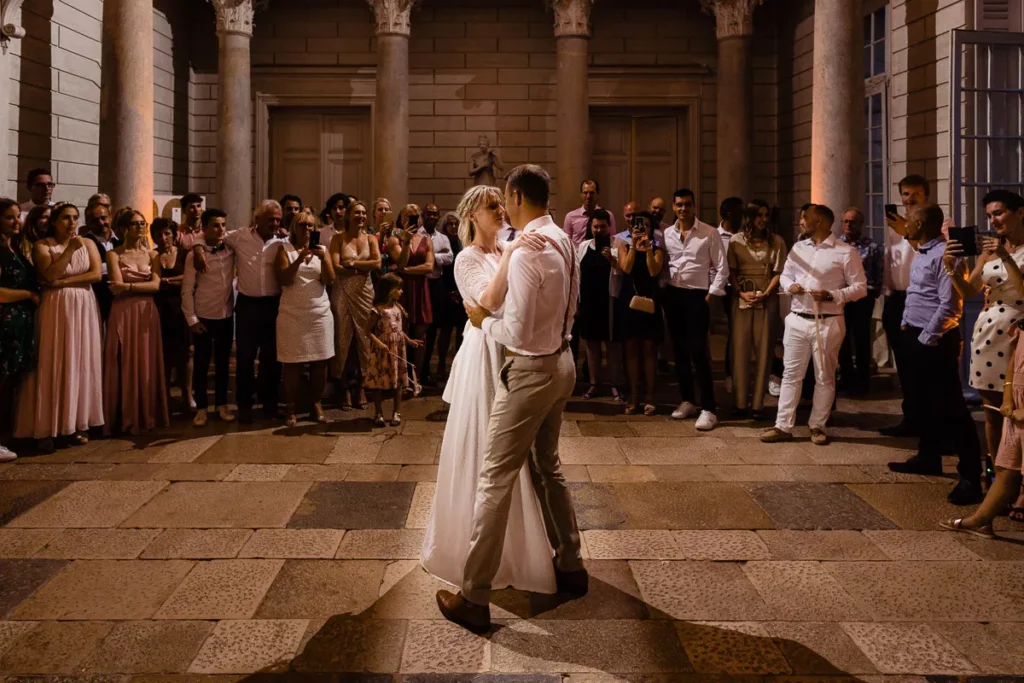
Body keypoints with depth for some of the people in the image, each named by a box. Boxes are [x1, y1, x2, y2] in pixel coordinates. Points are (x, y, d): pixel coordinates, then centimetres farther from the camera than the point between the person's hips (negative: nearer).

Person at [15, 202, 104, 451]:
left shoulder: (88, 243, 8)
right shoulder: (42, 246, 0)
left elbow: (96, 274, -4)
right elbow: (50, 276, -14)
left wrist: (64, 282, -11)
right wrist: (69, 249, -17)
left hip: (83, 309, 3)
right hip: (56, 309, -3)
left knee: (81, 363, 3)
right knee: (53, 365, -5)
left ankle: (78, 424, 8)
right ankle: (48, 429, -4)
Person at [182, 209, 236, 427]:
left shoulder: (231, 250, -1)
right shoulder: (194, 255, -8)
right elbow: (187, 290, -6)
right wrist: (191, 319, -9)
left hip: (227, 315, 3)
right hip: (203, 317, -3)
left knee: (222, 363, 12)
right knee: (201, 364, 5)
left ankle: (222, 405, 22)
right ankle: (201, 408, 15)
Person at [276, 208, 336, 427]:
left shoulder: (322, 249, 9)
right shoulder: (285, 249, 2)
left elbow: (329, 280, -1)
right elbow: (283, 280, -9)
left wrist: (323, 259, -17)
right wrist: (299, 259, -21)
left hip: (320, 313, 2)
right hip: (292, 314, -2)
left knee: (320, 361, 3)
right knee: (292, 363, -3)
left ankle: (316, 404, 16)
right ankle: (291, 408, 5)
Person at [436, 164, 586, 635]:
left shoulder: (526, 253, -22)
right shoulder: (563, 241, 6)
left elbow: (517, 334, -23)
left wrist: (483, 320, -5)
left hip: (531, 372, -9)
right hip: (562, 362, 9)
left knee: (496, 479, -4)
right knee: (547, 467, 23)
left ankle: (474, 599, 2)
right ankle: (570, 566, 36)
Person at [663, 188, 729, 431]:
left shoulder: (710, 233, -5)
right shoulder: (667, 234, 7)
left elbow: (722, 268, -5)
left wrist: (711, 294, -10)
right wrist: (662, 290, 1)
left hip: (697, 296, -5)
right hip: (673, 295, 5)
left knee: (698, 352, -9)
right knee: (680, 350, 11)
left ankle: (708, 409, -5)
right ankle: (687, 400, 24)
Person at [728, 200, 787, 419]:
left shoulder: (777, 242, 3)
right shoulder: (736, 241, 5)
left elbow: (778, 273, 0)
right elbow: (731, 271, 5)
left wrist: (765, 294, -13)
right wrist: (741, 293, -10)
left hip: (767, 299, 0)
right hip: (741, 298, 0)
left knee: (763, 350, 1)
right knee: (740, 349, 0)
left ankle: (758, 403, 5)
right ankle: (740, 402, 5)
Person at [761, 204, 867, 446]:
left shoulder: (846, 252, -5)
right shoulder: (798, 247, 11)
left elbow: (860, 288, -5)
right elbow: (785, 275, 20)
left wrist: (831, 295, -18)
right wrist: (789, 285, -4)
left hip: (828, 323, -4)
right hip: (797, 320, 4)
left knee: (824, 377, 7)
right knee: (791, 374, 6)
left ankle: (818, 426, 18)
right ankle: (783, 426, 10)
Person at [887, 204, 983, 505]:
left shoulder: (945, 255, -18)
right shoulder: (922, 254, 13)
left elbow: (949, 306, -22)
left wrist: (926, 339, -18)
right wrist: (908, 328, 14)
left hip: (935, 341, -10)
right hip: (916, 336, 10)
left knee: (950, 408, -7)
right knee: (922, 400, 19)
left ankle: (971, 476, -2)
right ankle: (928, 457, 34)